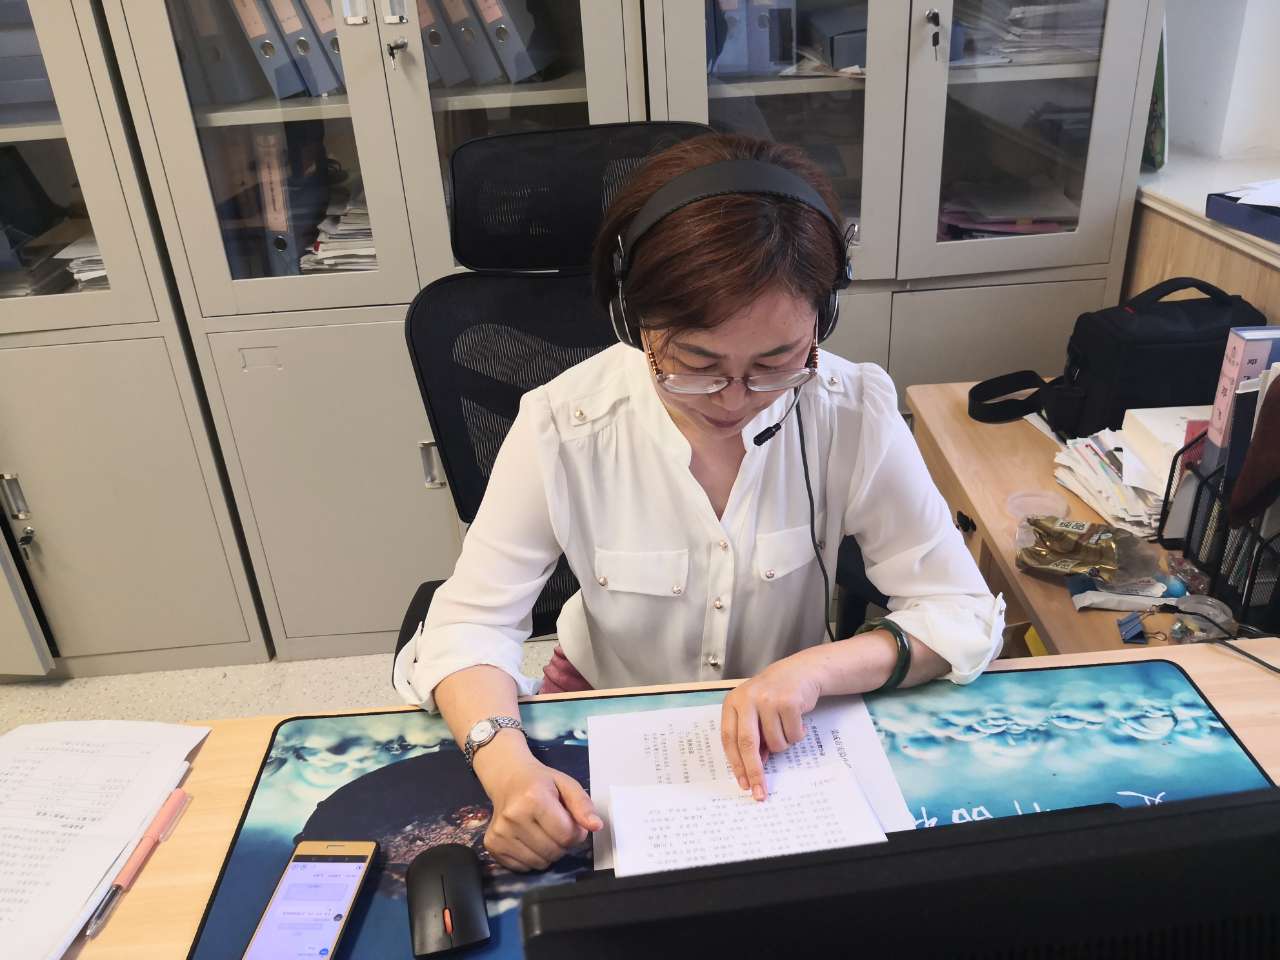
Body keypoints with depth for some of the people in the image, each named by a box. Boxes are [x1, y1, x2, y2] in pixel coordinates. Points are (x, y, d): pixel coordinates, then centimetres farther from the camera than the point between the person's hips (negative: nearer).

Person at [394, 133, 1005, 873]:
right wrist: (508, 767, -35)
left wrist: (813, 670, -31)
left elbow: (963, 615, -13)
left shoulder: (854, 411, -18)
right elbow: (471, 623, -15)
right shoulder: (565, 427, -20)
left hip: (782, 728, 0)